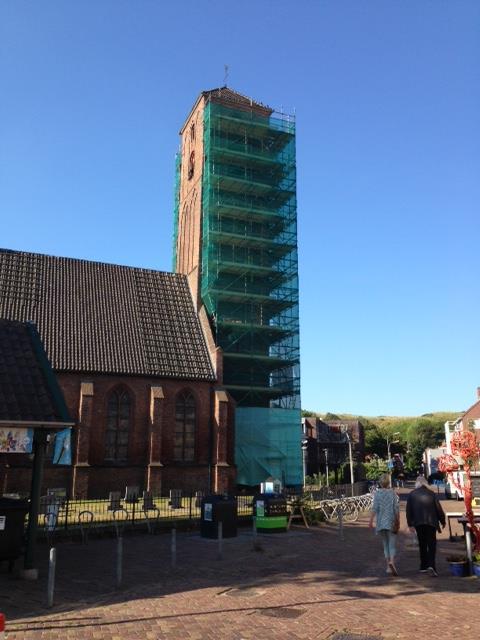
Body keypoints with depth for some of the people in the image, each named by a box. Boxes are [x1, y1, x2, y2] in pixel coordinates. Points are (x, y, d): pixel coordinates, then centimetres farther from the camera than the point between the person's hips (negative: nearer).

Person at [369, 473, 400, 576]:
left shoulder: (377, 493, -1)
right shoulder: (393, 493, -2)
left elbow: (374, 508, -7)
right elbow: (396, 508, -4)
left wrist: (371, 521, -6)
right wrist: (398, 521, 3)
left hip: (381, 522, 1)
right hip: (391, 522, -1)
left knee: (386, 545, 14)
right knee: (392, 545, -1)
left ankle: (388, 566, 15)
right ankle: (391, 562, -25)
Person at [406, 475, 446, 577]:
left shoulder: (411, 494, 4)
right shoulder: (431, 493, 0)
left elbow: (409, 510, 3)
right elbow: (438, 508, 2)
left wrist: (410, 524, 6)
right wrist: (442, 521, 13)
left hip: (418, 523, 2)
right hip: (431, 522, -2)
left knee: (422, 544, 14)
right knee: (431, 544, -1)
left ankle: (424, 566, 18)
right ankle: (431, 565, -17)